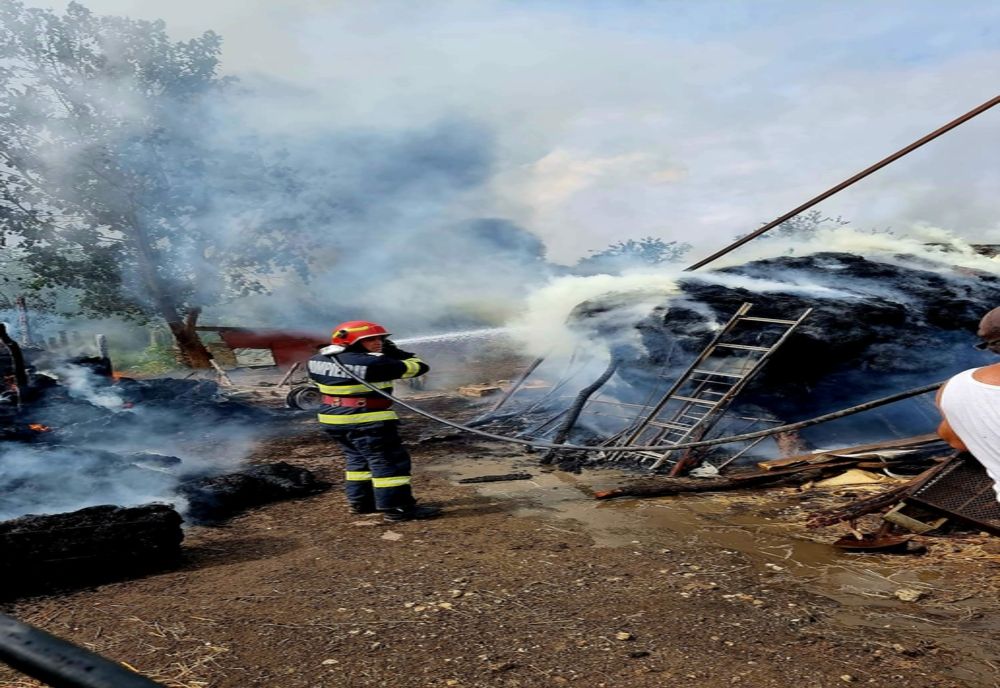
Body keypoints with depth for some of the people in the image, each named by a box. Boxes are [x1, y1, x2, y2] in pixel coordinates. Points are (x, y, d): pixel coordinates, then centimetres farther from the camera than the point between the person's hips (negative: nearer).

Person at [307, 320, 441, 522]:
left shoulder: (319, 360, 2)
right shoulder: (371, 363, -19)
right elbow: (418, 367, -14)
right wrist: (395, 353, 5)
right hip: (367, 421, -9)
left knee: (358, 459, 23)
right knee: (390, 462, 0)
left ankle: (360, 501, 30)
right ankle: (396, 508, 2)